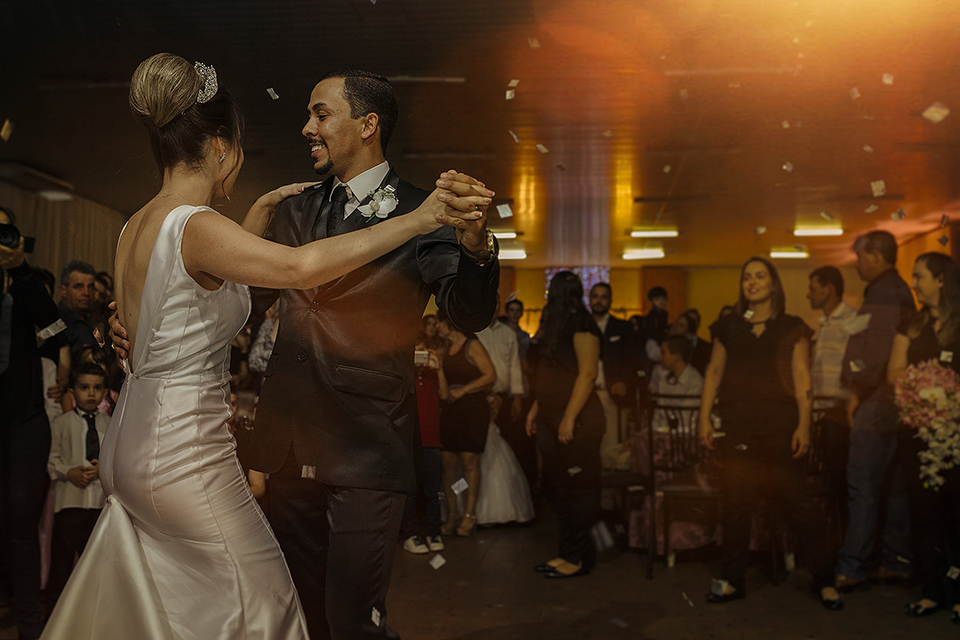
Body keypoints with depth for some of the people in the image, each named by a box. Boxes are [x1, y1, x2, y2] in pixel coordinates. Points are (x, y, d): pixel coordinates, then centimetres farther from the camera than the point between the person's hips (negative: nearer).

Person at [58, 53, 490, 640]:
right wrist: (414, 222, -28)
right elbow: (303, 266, -33)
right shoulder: (195, 225, -18)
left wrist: (263, 212, 26)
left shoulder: (138, 226, 10)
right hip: (184, 450, -10)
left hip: (131, 443, 10)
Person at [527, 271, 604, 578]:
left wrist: (569, 419, -22)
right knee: (560, 489, 11)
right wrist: (536, 409, 16)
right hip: (551, 420, 9)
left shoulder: (582, 325, -12)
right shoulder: (557, 326, 17)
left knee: (578, 490, -2)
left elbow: (587, 374, -19)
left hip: (577, 422, -9)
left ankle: (579, 558, 5)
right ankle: (567, 553, 19)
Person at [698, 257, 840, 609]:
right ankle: (733, 580, 14)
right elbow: (714, 372, 11)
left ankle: (824, 580, 8)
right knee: (736, 503, 4)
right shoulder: (729, 327, 12)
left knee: (798, 499, -4)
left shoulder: (792, 328, 5)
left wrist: (804, 425, -8)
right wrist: (704, 418, 4)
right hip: (738, 424, 3)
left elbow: (801, 378, 0)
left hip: (780, 422, -2)